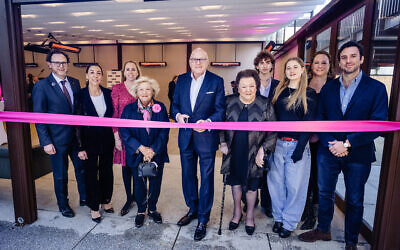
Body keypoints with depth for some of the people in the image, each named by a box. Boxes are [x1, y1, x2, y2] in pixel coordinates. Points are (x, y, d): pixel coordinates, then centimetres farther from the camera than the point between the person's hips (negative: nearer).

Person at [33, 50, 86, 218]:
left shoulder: (75, 83, 4)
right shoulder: (41, 86, -10)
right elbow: (39, 117, -9)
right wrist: (46, 142, -13)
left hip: (77, 135, 4)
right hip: (57, 139, -4)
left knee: (82, 169, 16)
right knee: (60, 175, 12)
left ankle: (84, 198, 37)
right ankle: (63, 205, 33)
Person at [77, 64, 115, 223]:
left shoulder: (108, 93, 1)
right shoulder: (81, 94, -9)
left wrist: (115, 136, 2)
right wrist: (80, 147, -12)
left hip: (107, 139, 3)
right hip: (89, 139, -3)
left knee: (107, 171, 14)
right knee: (91, 173, 7)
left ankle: (106, 201, 34)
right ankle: (94, 207, 24)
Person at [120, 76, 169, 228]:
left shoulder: (160, 108, -2)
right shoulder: (128, 109, -3)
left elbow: (164, 131, -7)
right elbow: (124, 132, -10)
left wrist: (153, 150, -16)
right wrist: (141, 148, -19)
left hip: (157, 154, 1)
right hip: (137, 155, 0)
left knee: (155, 183, 13)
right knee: (139, 184, 13)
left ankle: (152, 209, 37)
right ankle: (141, 211, 35)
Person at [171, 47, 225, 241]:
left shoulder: (216, 81, -4)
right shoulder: (181, 80, 8)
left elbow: (220, 109, -8)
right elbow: (175, 104, 11)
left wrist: (208, 122, -26)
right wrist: (178, 115, -11)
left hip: (206, 137, -4)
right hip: (186, 137, 4)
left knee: (206, 178, 6)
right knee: (188, 176, 17)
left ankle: (203, 219, 23)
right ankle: (192, 209, 39)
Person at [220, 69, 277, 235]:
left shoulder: (265, 105, -8)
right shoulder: (229, 102, -3)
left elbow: (273, 131, -5)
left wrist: (263, 150, -12)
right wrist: (222, 143, -2)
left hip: (253, 155, -2)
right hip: (234, 154, 2)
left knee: (251, 186, 11)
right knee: (235, 183, 16)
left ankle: (250, 215, 36)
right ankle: (237, 212, 41)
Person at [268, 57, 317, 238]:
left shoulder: (309, 94, -2)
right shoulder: (279, 90, 10)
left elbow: (308, 123, -6)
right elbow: (272, 116, 8)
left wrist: (300, 148, -13)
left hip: (296, 145, -3)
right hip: (277, 144, 4)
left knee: (295, 185, 4)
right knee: (276, 182, 10)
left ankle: (289, 222, 22)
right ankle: (278, 217, 29)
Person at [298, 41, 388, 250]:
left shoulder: (376, 88, -4)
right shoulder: (328, 88, 6)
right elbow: (319, 119, 4)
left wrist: (347, 144, -18)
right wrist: (329, 144, -11)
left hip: (358, 154, -2)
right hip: (328, 152, 3)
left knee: (354, 201, 12)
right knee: (325, 193, 15)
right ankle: (323, 230, 36)